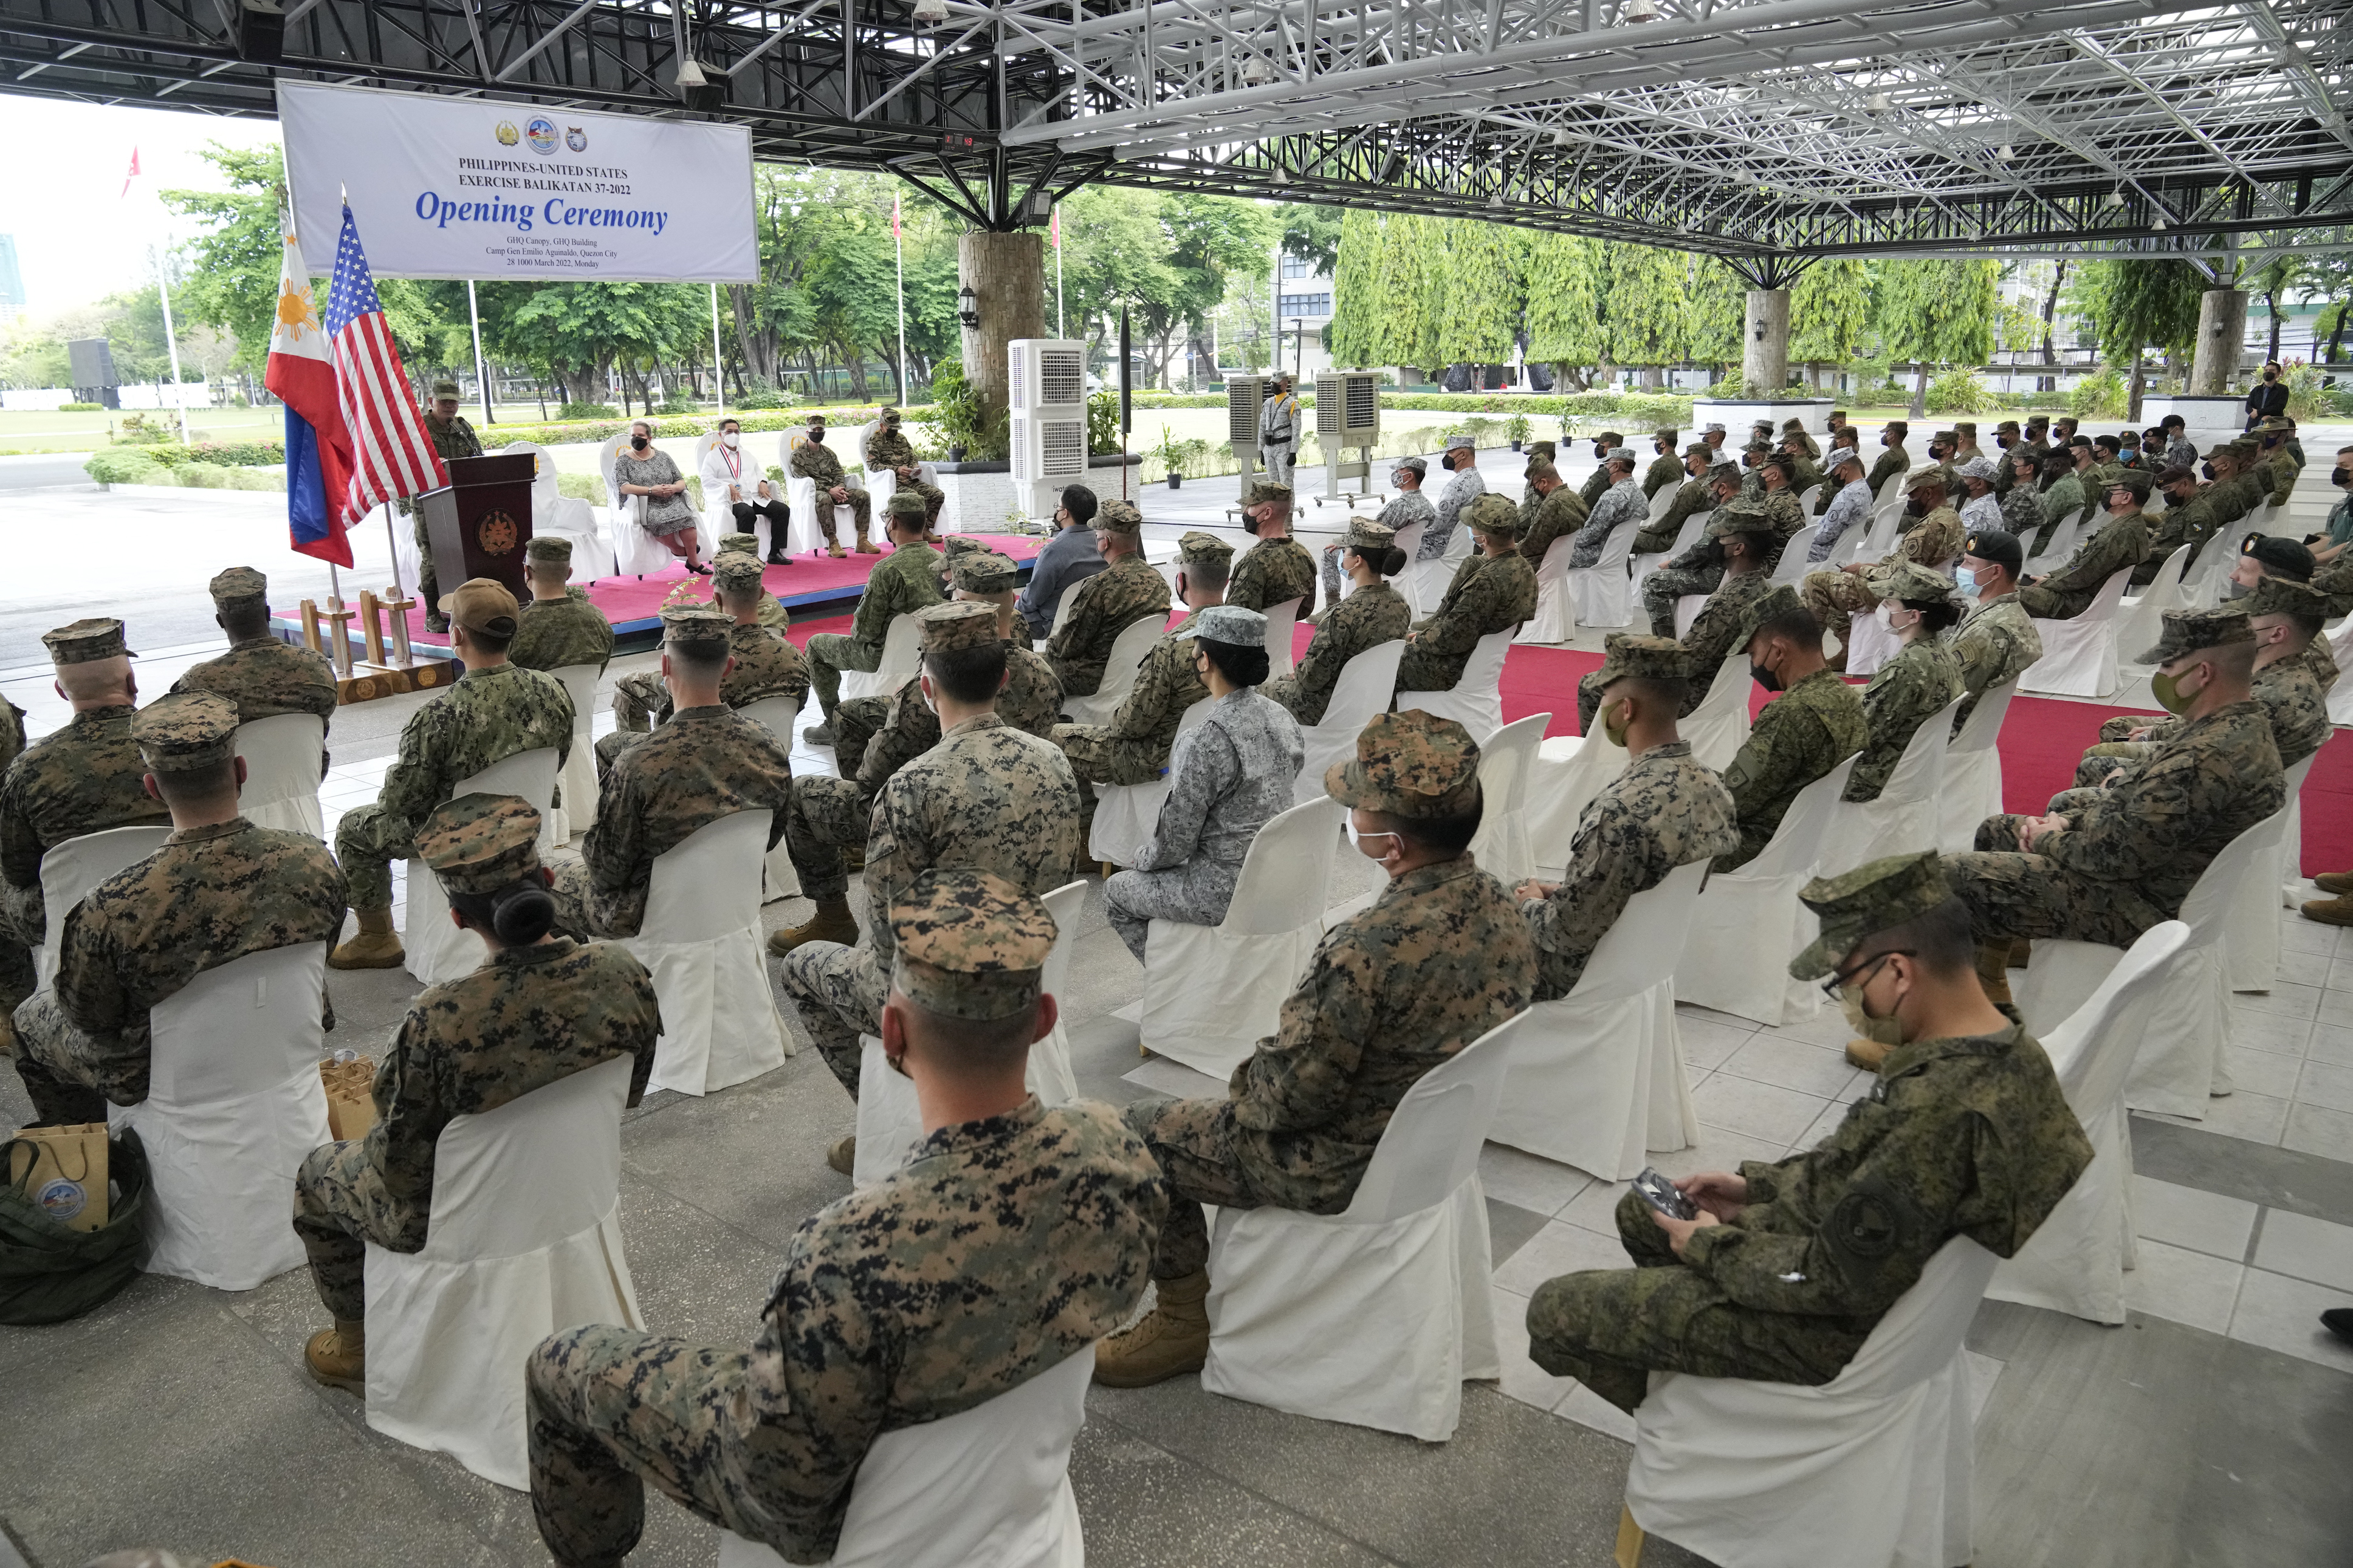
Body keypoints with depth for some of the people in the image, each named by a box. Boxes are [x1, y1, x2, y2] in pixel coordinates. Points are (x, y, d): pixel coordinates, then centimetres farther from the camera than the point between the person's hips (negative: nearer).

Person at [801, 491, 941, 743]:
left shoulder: (887, 569, -27)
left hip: (885, 655, -7)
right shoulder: (941, 560, -7)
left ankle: (834, 725, 19)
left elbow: (865, 630, -21)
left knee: (816, 645, 16)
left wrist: (856, 631, 4)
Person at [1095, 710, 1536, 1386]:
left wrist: (1244, 1081, -2)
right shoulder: (1502, 911, -9)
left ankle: (1185, 1318, 22)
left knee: (1143, 1130, 9)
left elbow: (1291, 1096, -25)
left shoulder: (1369, 947, -35)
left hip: (1346, 1169, -8)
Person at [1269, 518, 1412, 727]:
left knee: (1262, 689, 18)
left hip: (1333, 707, -8)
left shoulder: (1343, 614, -32)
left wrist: (1296, 675, -1)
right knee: (1281, 680, 30)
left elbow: (1313, 676, -25)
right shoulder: (1399, 602, -7)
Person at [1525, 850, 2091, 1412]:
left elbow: (1838, 1282, -28)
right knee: (1640, 1212, 24)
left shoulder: (1941, 1107, -37)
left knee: (1555, 1312, -6)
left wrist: (1713, 1246, -12)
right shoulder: (2006, 1045, -5)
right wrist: (1758, 1186, 7)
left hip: (1851, 1326, -10)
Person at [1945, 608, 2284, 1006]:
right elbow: (2141, 801, 15)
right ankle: (1990, 986, 25)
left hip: (2146, 908, -11)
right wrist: (2068, 822, 1)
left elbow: (2118, 854, -28)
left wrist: (2047, 840, -9)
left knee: (1960, 877, -14)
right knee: (1995, 831, 20)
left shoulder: (2207, 758, -30)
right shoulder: (2246, 724, 5)